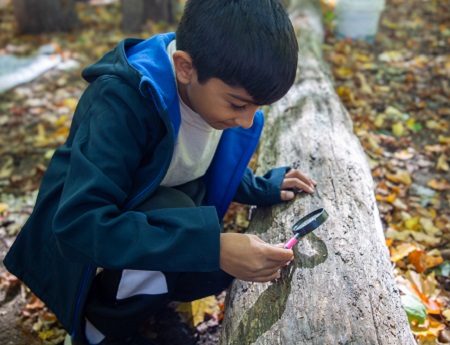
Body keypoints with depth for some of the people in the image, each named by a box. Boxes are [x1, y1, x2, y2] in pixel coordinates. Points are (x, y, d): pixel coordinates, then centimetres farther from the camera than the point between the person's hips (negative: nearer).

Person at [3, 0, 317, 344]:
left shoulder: (220, 90, -11)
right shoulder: (125, 99, -32)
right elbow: (78, 222, -39)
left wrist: (262, 188, -6)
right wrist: (211, 246, -44)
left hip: (165, 212, 7)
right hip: (83, 236, -6)